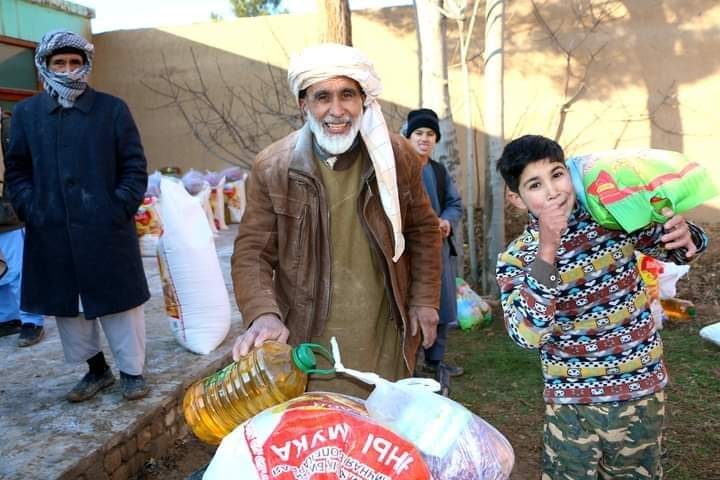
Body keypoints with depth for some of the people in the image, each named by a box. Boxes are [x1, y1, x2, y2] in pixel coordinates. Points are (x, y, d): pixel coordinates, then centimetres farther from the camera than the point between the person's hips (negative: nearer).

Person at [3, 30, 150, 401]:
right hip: (51, 233, 3)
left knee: (120, 301, 4)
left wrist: (121, 208, -9)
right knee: (66, 304, 12)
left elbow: (135, 166, 1)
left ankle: (132, 370, 20)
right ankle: (96, 369, 30)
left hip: (106, 230, -3)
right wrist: (31, 211, -2)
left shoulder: (112, 109, 1)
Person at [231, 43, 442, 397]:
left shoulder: (397, 156, -3)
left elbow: (422, 230, 8)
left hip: (386, 336, 2)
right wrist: (263, 314, -23)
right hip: (308, 339, -2)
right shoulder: (271, 168, -9)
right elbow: (252, 252, -7)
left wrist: (424, 300, 4)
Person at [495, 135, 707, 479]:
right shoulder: (515, 258, -13)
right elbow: (528, 335, -26)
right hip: (571, 403, -2)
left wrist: (685, 235, -17)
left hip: (641, 391, 2)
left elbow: (671, 248, 9)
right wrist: (546, 252, -33)